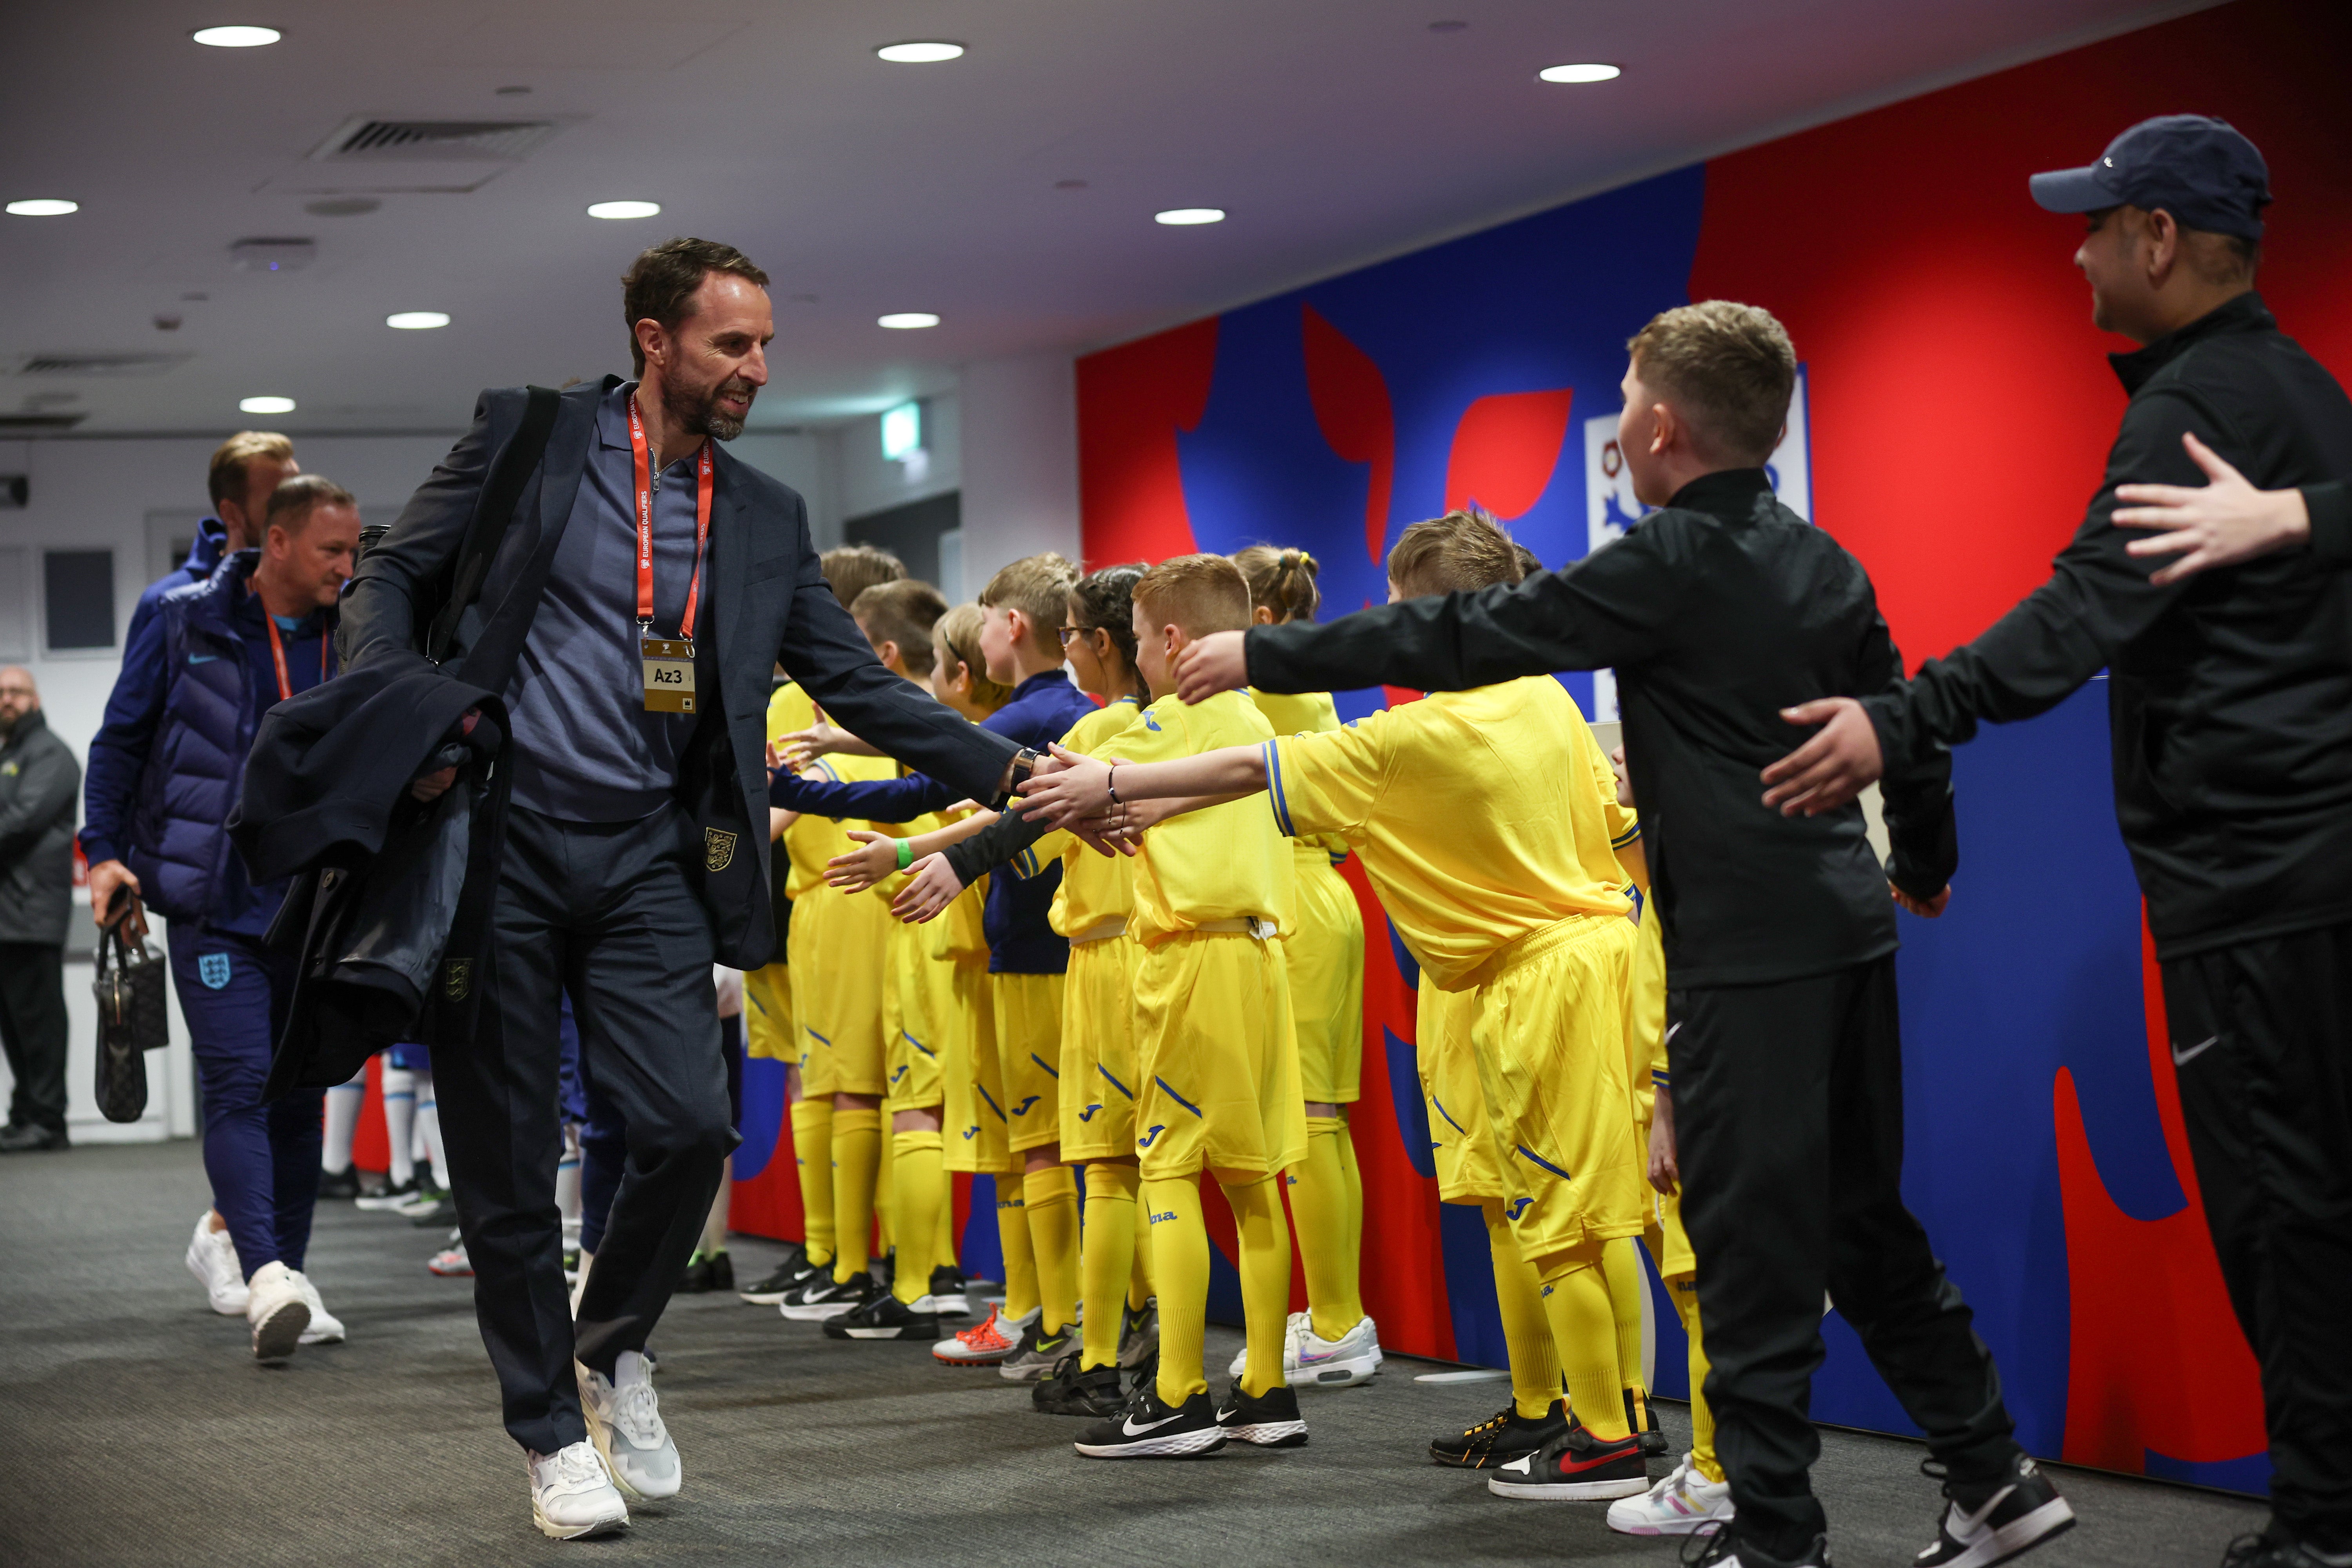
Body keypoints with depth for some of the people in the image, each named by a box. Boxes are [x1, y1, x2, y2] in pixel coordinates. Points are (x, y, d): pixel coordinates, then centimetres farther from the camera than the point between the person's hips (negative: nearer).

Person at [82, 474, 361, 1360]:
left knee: (300, 1097, 8)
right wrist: (105, 850, -1)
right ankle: (268, 1280, -22)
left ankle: (256, 1254, 20)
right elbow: (121, 739, 6)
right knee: (239, 1086, -14)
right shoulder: (187, 624, -1)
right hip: (216, 909, -4)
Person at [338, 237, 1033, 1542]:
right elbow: (392, 580, 4)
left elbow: (859, 686, 10)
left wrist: (1007, 772, -2)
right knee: (506, 1159, 1)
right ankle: (553, 1433, 18)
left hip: (646, 860, 3)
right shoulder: (527, 435, 2)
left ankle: (613, 1348, 18)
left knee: (690, 1125, -11)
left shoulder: (767, 518, 12)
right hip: (494, 838, -3)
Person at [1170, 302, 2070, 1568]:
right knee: (1865, 1226, 16)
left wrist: (1265, 655, -1)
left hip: (1749, 952, -8)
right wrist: (1924, 866, 40)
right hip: (1849, 930, 8)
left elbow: (1459, 639, -9)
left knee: (1754, 1248, -3)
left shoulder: (1668, 567, -11)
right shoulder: (1825, 565, 11)